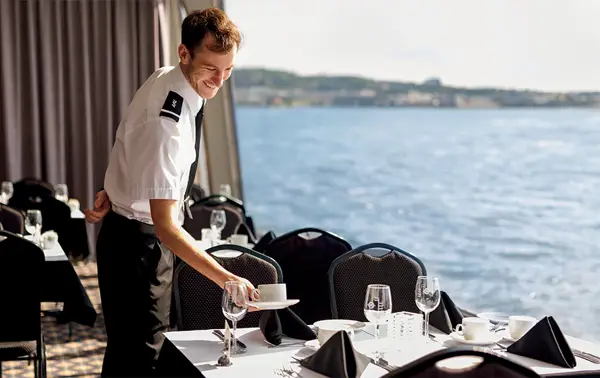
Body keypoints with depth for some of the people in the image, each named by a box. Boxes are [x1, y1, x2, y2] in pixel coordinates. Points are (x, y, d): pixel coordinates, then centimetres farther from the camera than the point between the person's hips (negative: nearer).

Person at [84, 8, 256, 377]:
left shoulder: (165, 78, -4)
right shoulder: (166, 124, -33)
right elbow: (164, 225, -34)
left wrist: (116, 192, -2)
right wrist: (226, 278, -39)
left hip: (133, 232, 9)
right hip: (139, 240, -9)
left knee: (129, 346, 19)